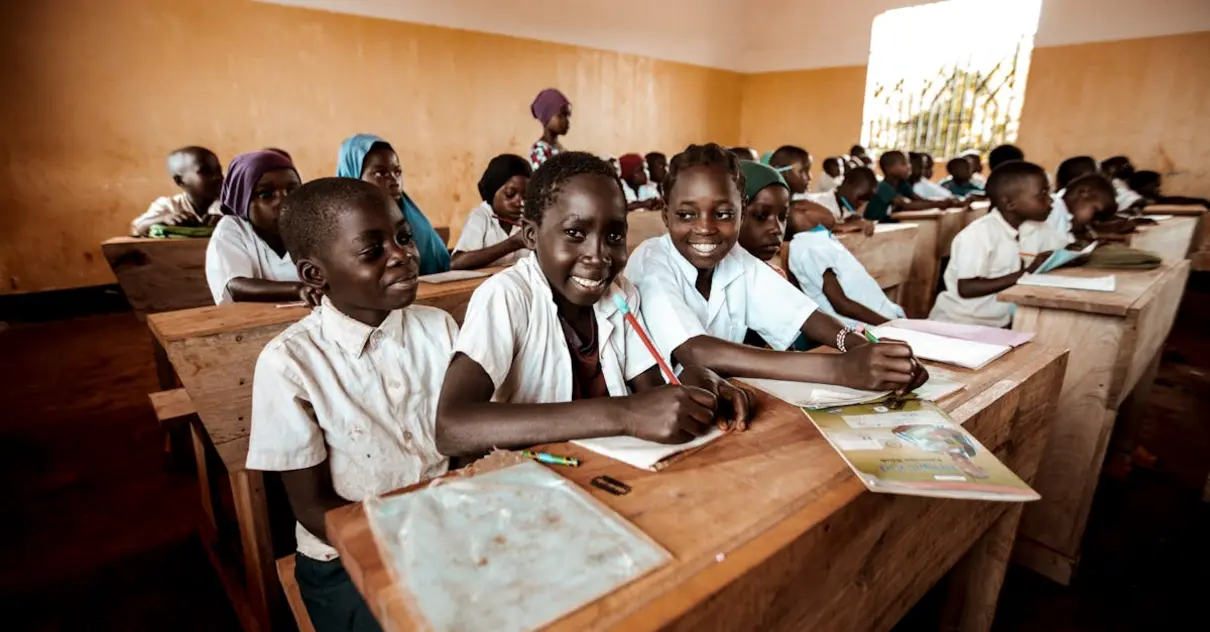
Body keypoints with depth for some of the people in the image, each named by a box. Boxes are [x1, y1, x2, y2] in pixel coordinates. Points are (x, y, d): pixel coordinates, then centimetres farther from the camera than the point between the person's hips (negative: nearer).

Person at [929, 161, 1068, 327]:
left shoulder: (1038, 229, 4)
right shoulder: (978, 233, -21)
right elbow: (966, 289, -26)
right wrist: (1027, 273, -26)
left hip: (1001, 324, 8)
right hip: (959, 324, -7)